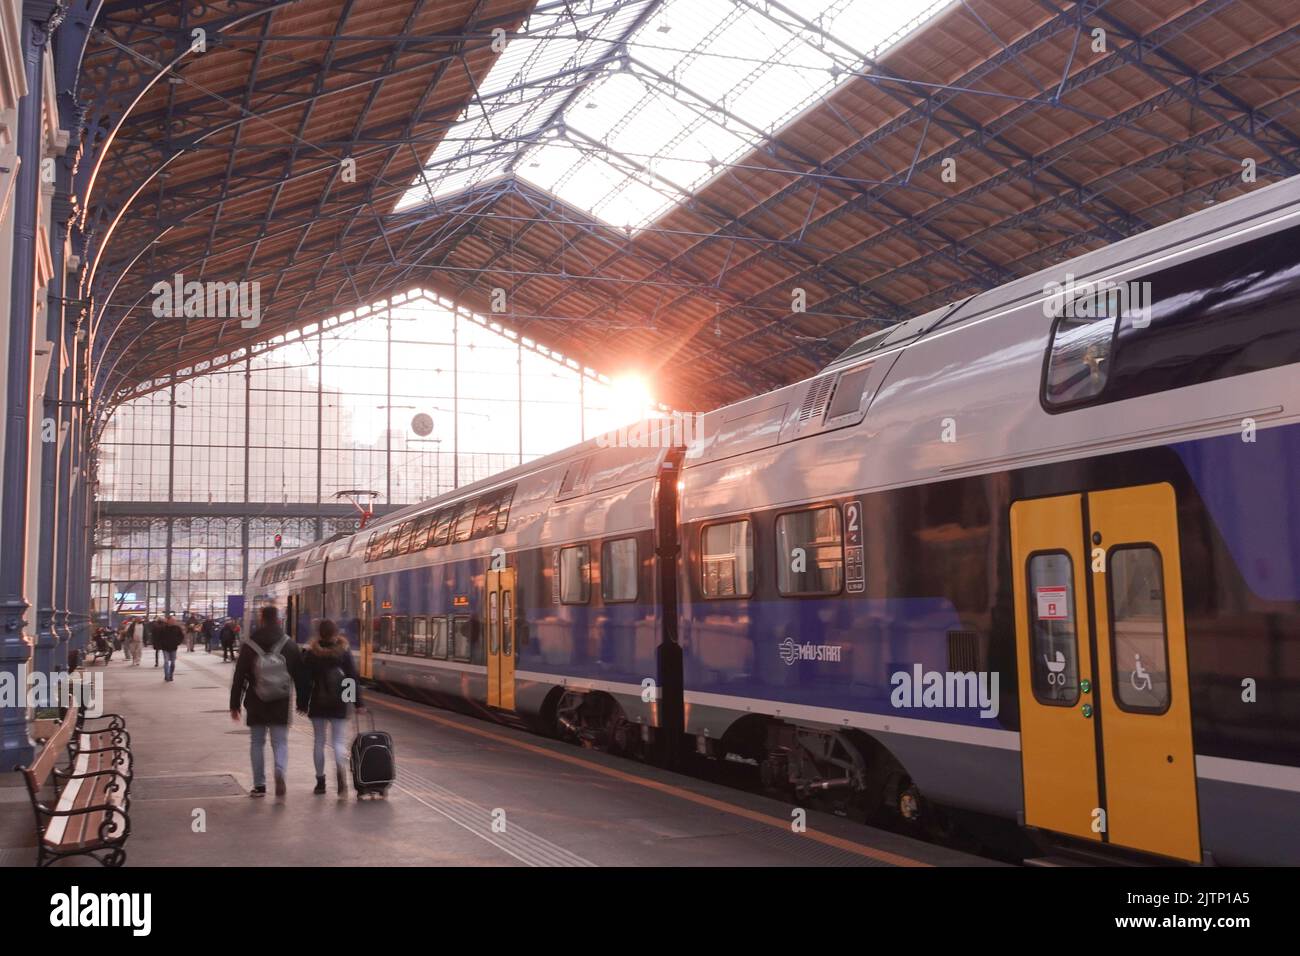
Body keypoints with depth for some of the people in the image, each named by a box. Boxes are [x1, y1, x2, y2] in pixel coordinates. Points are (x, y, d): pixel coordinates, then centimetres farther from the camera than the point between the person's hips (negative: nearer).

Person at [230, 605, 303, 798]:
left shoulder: (249, 646, -3)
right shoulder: (289, 645, -1)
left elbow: (239, 677, -1)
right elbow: (299, 675, 1)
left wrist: (235, 704, 6)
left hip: (256, 704, 0)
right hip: (281, 704, 0)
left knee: (257, 742, 12)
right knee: (280, 741, 7)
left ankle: (259, 785, 14)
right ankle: (280, 773, -20)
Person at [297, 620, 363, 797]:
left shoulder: (311, 654, -3)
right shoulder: (344, 653, -2)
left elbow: (306, 681, -3)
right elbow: (354, 679, -2)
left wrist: (302, 704, 4)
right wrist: (358, 703, 2)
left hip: (318, 704, 0)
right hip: (339, 705, 0)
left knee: (318, 741, 12)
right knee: (339, 741, 2)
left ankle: (320, 781, 15)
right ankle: (341, 770, -26)